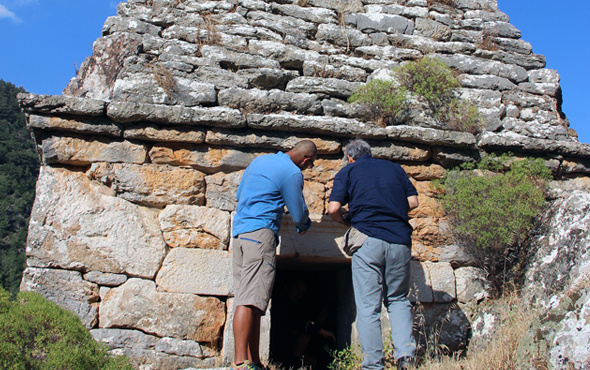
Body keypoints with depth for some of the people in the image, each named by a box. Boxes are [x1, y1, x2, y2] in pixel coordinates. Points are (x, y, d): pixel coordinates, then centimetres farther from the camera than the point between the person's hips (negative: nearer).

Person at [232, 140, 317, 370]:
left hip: (239, 231, 9)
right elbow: (299, 215, 0)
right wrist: (304, 226, 22)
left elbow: (239, 195, 31)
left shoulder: (258, 161, 21)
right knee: (250, 300, -15)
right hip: (260, 232, -9)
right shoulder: (292, 173, -4)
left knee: (247, 299, 5)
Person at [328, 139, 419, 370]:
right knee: (398, 300, 16)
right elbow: (413, 202, 14)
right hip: (400, 241, 3)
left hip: (369, 240, -3)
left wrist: (348, 222, 17)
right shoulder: (395, 168, 19)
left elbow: (333, 209, -2)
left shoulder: (348, 171, 9)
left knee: (368, 307, 1)